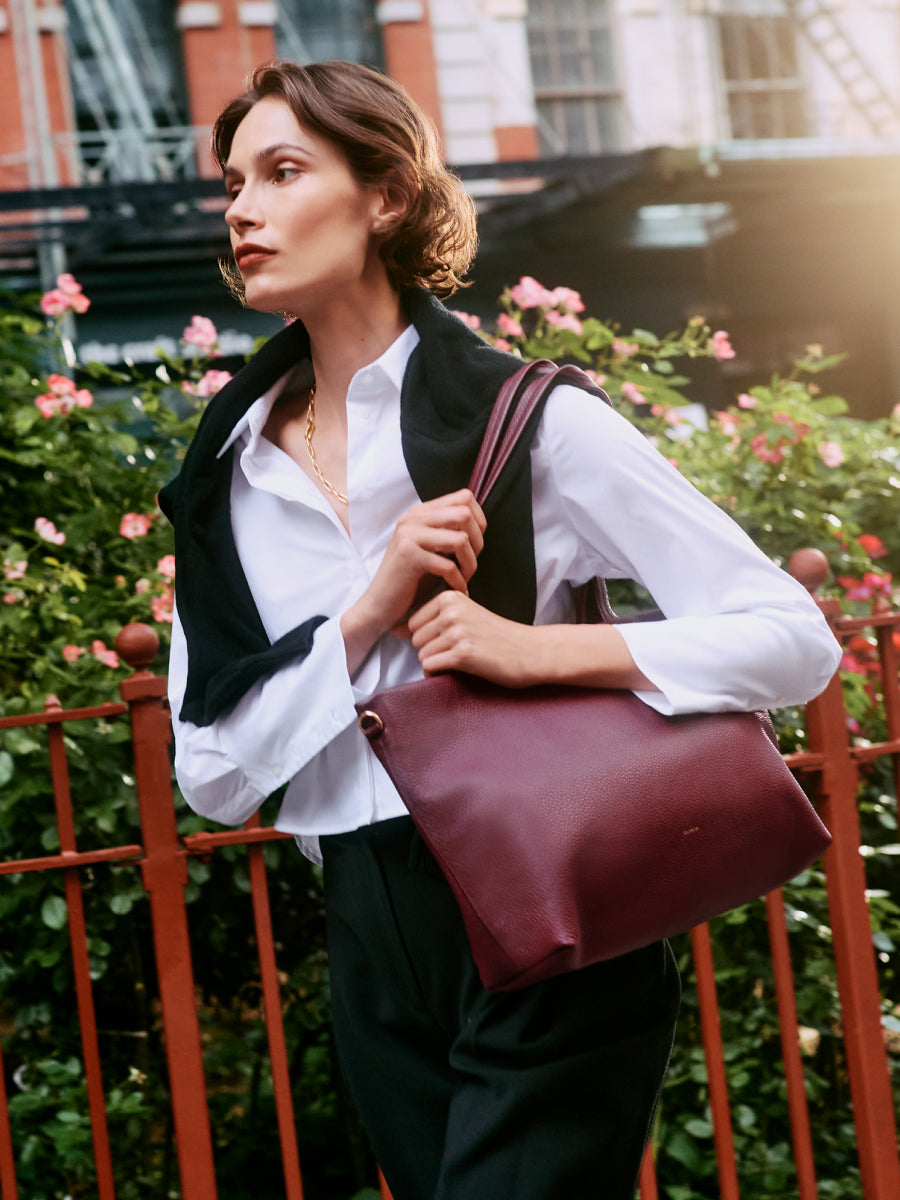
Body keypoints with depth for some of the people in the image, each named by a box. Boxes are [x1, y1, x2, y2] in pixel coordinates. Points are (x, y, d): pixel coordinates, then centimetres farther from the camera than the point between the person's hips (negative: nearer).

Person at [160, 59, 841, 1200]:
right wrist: (368, 615, -14)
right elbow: (211, 771, -1)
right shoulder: (231, 473, 5)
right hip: (376, 959, 5)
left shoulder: (533, 421, -9)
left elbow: (794, 638, -11)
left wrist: (537, 647, -22)